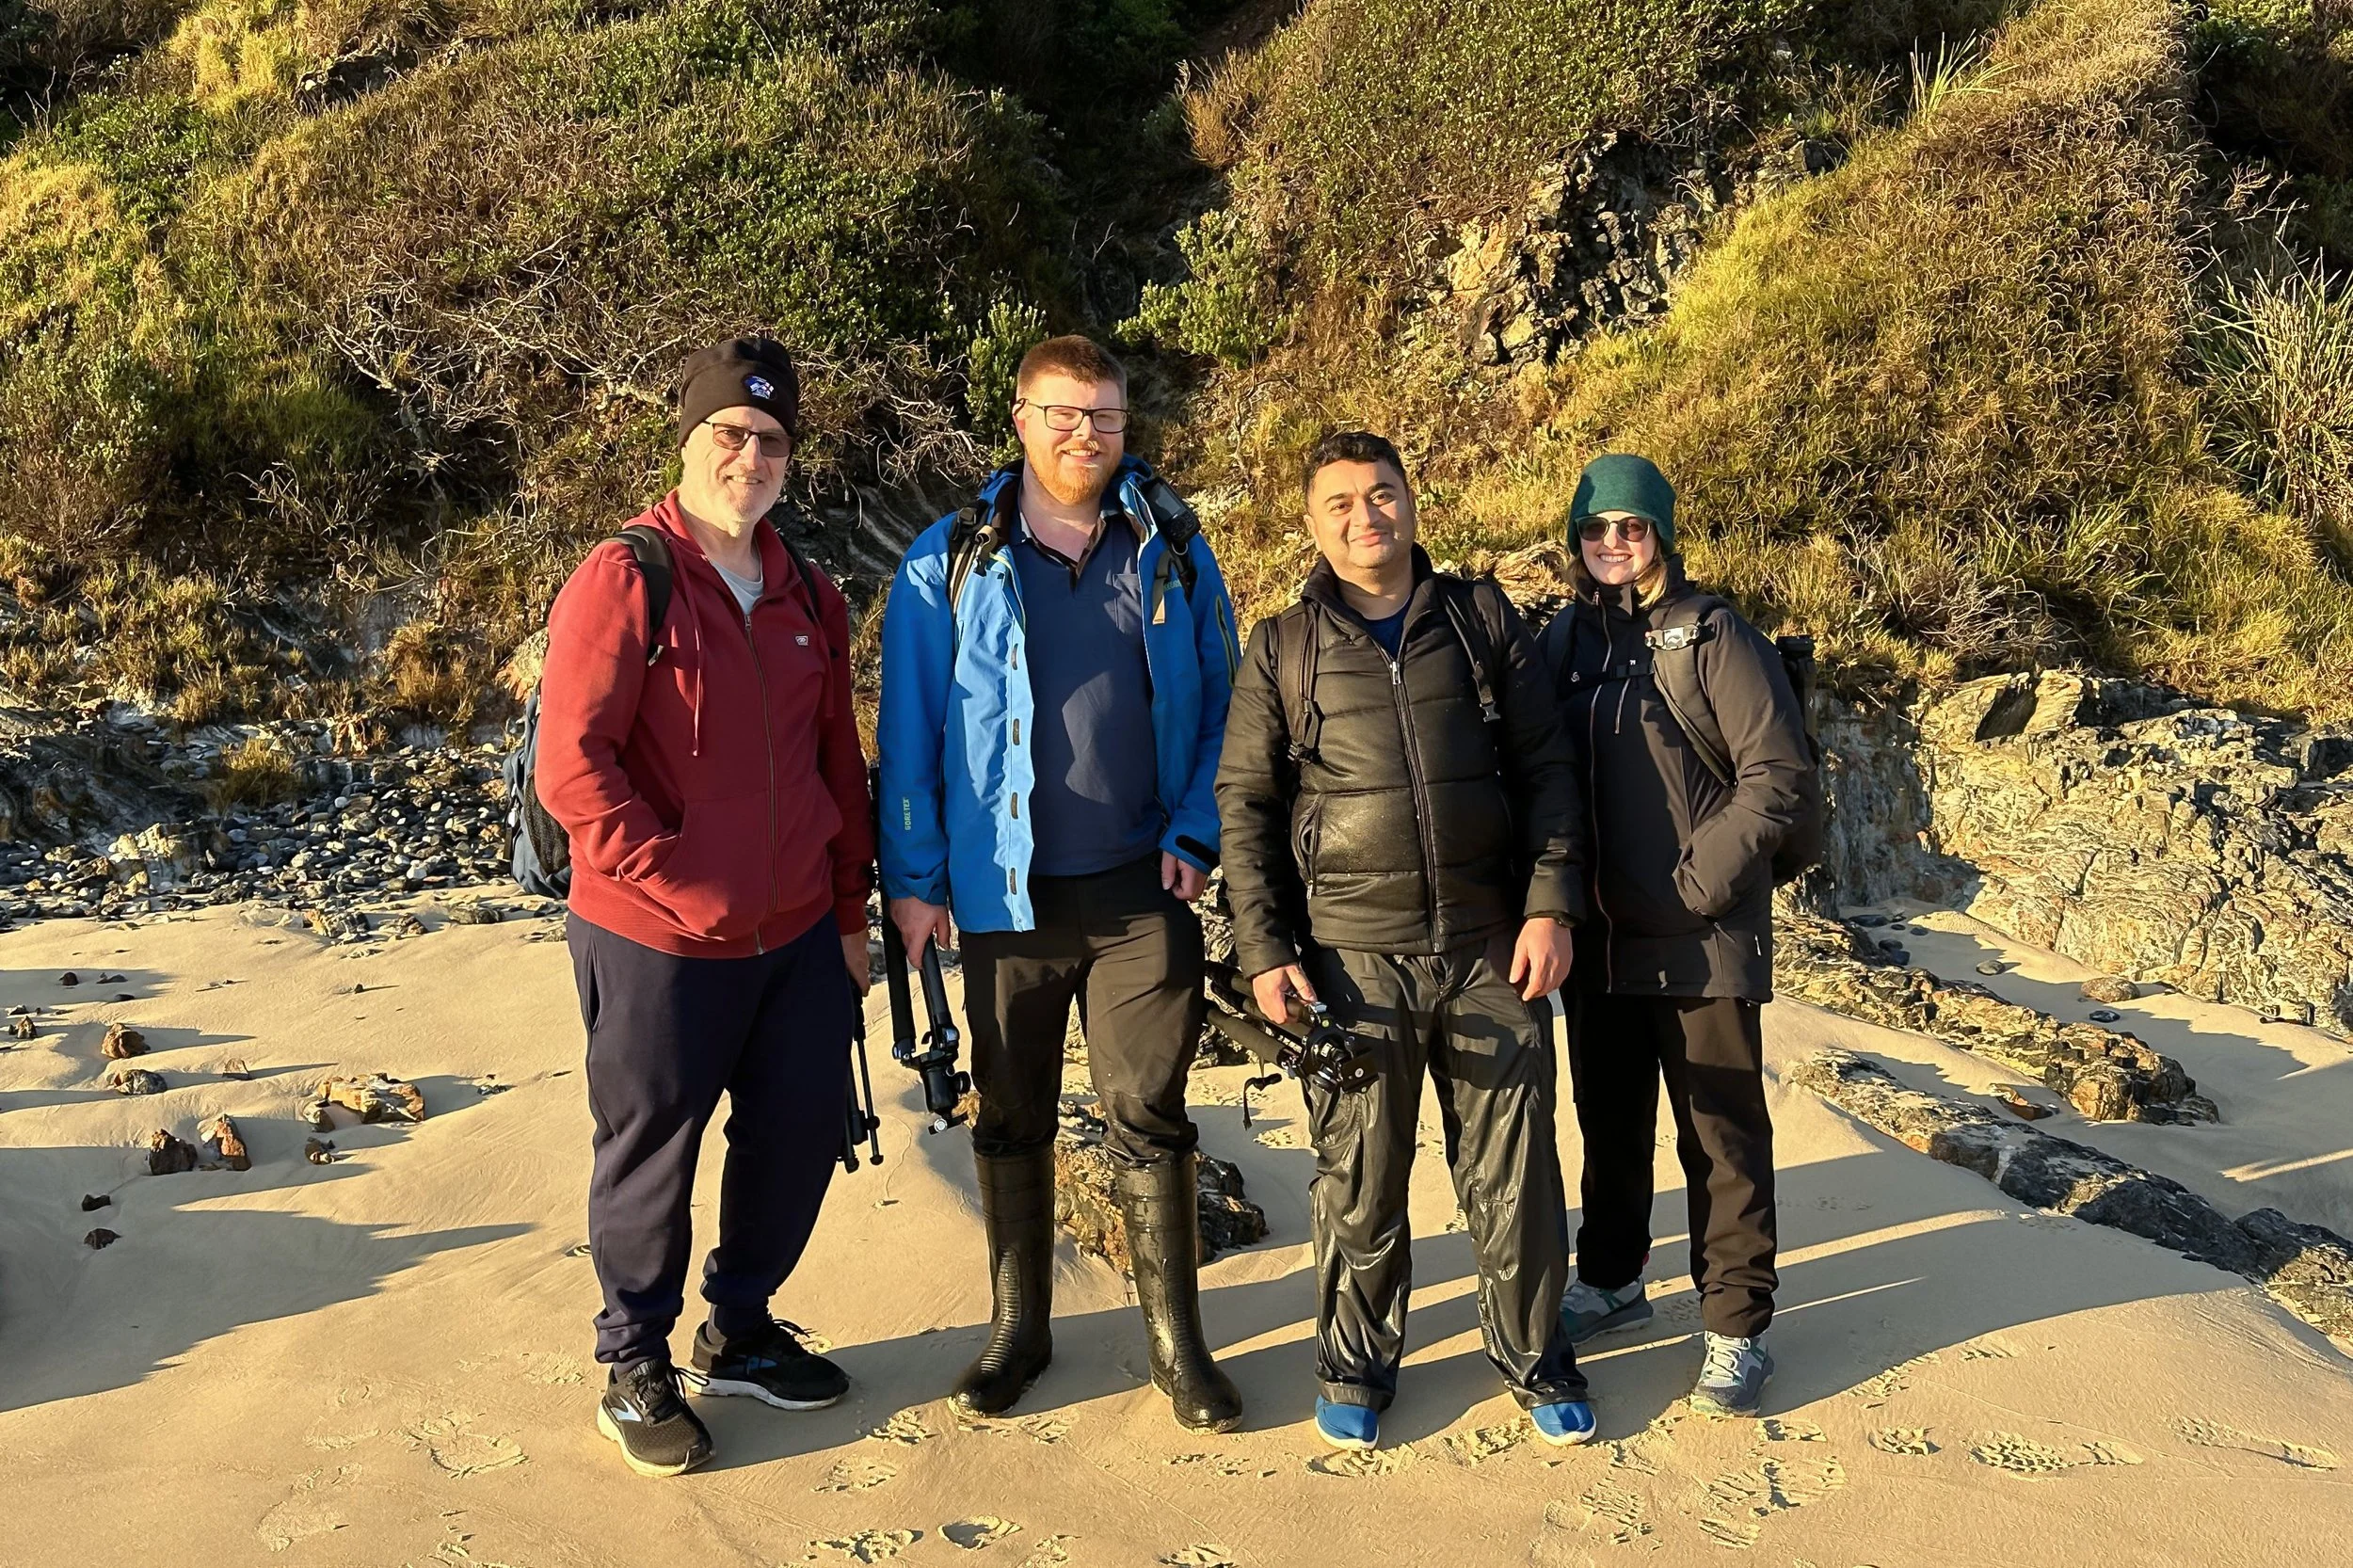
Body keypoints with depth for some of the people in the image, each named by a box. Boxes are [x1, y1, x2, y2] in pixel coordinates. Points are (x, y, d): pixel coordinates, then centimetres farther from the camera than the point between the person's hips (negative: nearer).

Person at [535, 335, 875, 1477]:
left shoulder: (807, 597, 9)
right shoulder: (623, 580, -11)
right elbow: (570, 763, -17)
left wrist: (850, 907, 12)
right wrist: (680, 881, -17)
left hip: (800, 937, 6)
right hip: (658, 941, -6)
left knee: (800, 1132, 14)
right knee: (652, 1150, 9)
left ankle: (741, 1331, 37)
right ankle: (636, 1366, 29)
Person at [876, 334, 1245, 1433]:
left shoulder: (1173, 550, 5)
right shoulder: (951, 561, 1)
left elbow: (1221, 699, 8)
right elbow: (909, 726, 1)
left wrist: (1194, 834, -2)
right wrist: (911, 875, -3)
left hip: (1142, 890, 0)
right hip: (1005, 890, 0)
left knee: (1148, 1117, 5)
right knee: (1010, 1117, 12)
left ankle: (1178, 1344, 18)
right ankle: (1017, 1330, 28)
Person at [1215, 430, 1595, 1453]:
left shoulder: (1483, 621, 8)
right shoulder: (1283, 649, 6)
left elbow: (1545, 771, 8)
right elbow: (1244, 803, 5)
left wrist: (1551, 905, -3)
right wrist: (1264, 951, -3)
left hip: (1490, 948, 1)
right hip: (1352, 956, -1)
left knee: (1514, 1170, 8)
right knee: (1358, 1177, 9)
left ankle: (1532, 1353, 28)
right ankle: (1357, 1361, 28)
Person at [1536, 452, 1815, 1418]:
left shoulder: (1711, 636, -9)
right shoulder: (1563, 641, 7)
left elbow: (1779, 774, -14)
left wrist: (1700, 884, -15)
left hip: (1703, 939, -5)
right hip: (1598, 938, 5)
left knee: (1722, 1133, 4)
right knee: (1609, 1119, 18)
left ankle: (1736, 1328, 15)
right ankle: (1610, 1281, 35)